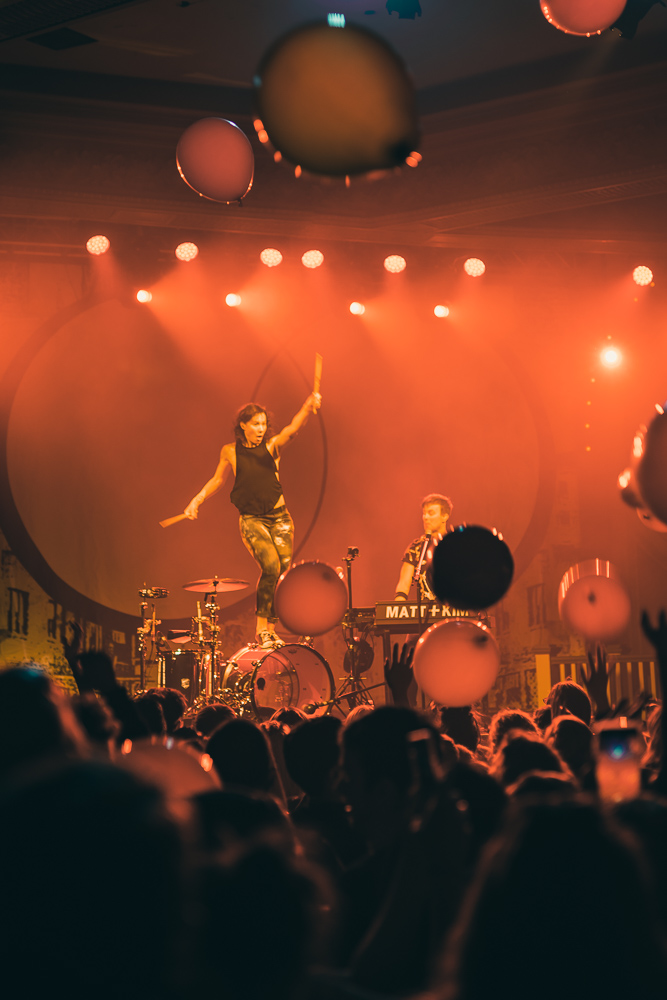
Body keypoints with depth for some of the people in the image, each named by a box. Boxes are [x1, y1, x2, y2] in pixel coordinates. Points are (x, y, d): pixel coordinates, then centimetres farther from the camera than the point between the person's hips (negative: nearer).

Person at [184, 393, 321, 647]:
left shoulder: (272, 445, 1)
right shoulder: (230, 452, 2)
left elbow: (292, 429, -19)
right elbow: (217, 479, 17)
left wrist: (308, 406, -38)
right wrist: (197, 500, 5)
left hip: (280, 517, 2)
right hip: (251, 519, -2)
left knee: (283, 571, -2)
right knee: (271, 567, -21)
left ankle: (271, 629, 14)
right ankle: (261, 628, -10)